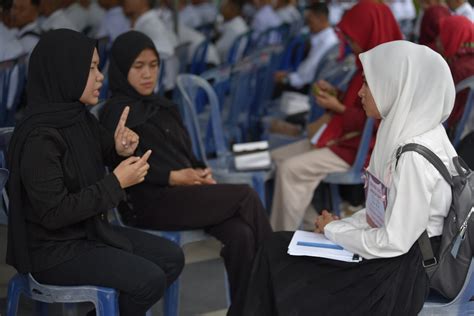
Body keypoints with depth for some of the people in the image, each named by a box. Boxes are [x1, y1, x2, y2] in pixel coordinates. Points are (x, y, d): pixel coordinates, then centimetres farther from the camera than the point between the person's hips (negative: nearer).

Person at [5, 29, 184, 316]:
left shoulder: (80, 118, 1)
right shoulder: (39, 137, -25)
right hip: (54, 249, -9)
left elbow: (105, 152, 19)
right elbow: (53, 213, -26)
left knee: (172, 258, 4)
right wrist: (116, 183, -24)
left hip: (91, 229, 9)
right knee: (149, 279, -19)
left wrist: (122, 149, -7)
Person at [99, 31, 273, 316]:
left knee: (240, 234, -23)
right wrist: (173, 177, -16)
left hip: (186, 191, 7)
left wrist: (201, 173, -1)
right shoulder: (117, 113, -3)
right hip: (151, 201, -7)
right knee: (245, 196, -19)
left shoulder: (161, 106, 21)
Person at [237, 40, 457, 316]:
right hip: (389, 256, 9)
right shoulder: (409, 131, 3)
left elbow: (394, 242, -25)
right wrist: (341, 226, -3)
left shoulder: (416, 156, -27)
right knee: (277, 248, 7)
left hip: (399, 274, -9)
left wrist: (334, 230, -10)